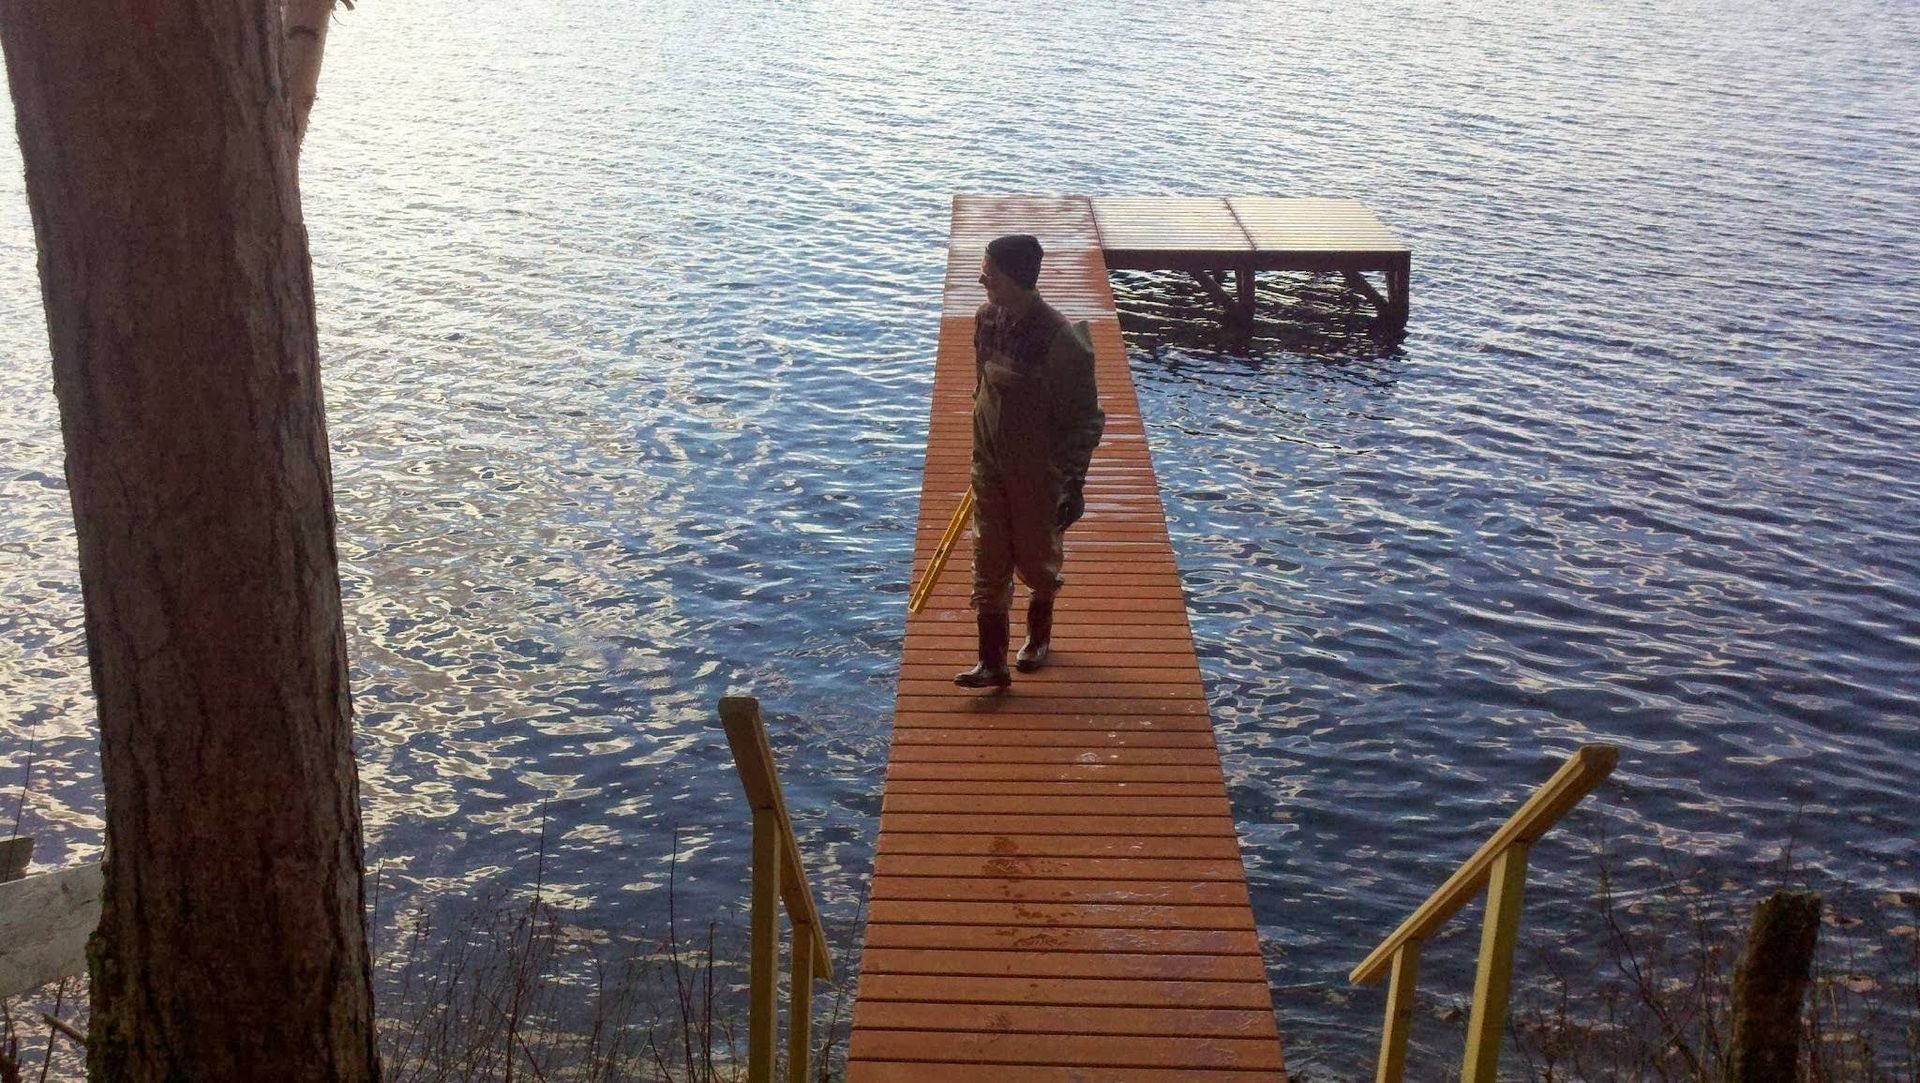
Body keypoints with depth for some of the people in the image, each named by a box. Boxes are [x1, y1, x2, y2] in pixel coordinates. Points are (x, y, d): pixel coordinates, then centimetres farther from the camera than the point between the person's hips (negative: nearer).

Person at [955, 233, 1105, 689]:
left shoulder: (1062, 342, -25)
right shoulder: (987, 319, -4)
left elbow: (1086, 420, -17)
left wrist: (1074, 484, -17)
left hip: (1038, 469, -5)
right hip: (990, 464, 5)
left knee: (1036, 557, 14)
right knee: (988, 562, 5)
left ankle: (1039, 633, 42)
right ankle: (992, 662, 11)